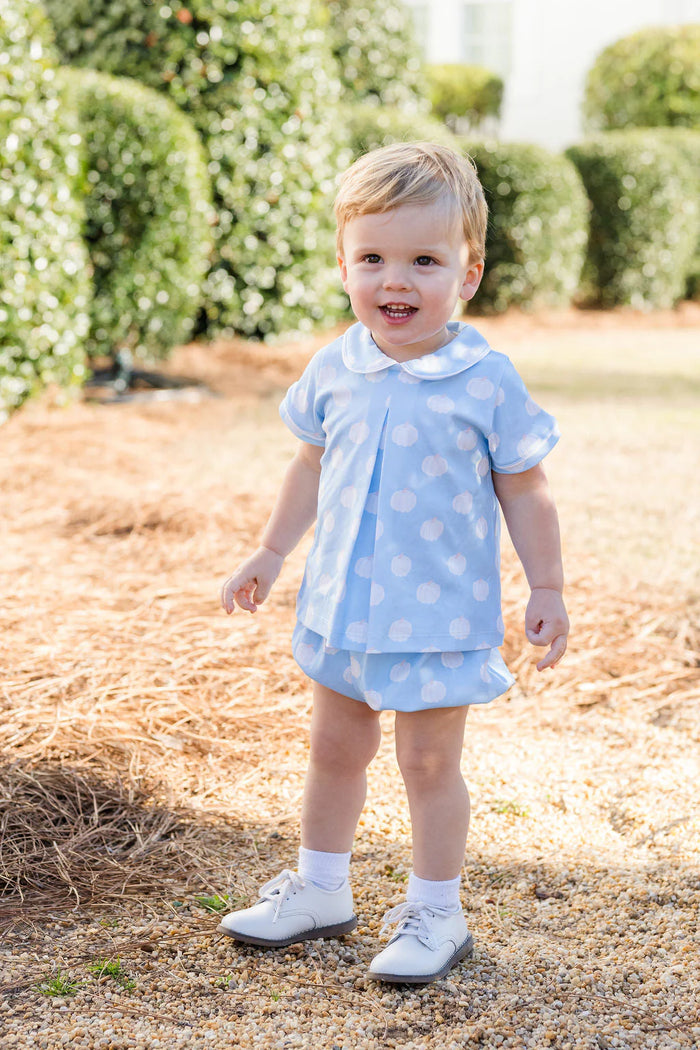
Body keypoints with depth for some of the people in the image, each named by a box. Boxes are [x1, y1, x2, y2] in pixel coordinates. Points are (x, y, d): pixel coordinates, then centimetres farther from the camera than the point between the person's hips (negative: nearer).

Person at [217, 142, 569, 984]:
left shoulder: (486, 381, -15)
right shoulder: (334, 370, -3)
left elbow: (523, 491, -6)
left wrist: (547, 589, -5)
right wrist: (269, 554, 17)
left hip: (442, 613, -5)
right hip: (343, 601, 5)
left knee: (428, 760, 5)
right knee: (335, 747, 18)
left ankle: (435, 915, 23)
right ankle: (319, 890, 36)